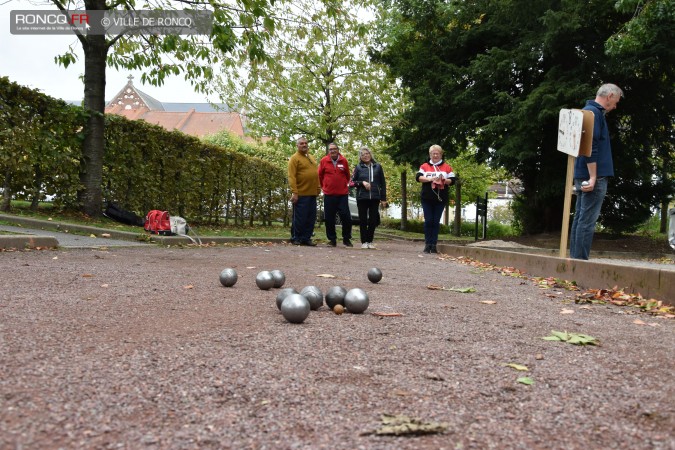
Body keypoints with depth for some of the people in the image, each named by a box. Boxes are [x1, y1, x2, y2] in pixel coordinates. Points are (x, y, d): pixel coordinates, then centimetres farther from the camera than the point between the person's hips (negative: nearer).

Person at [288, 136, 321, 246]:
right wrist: (294, 192, -20)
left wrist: (318, 189, 14)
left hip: (312, 194, 7)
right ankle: (295, 238, 8)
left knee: (311, 218, 9)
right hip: (301, 194, -7)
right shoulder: (295, 158, -6)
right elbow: (291, 177, -13)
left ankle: (306, 238, 17)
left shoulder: (312, 158, 18)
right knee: (299, 218, -3)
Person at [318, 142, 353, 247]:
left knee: (346, 217, -2)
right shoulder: (324, 161, 0)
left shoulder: (344, 161, 1)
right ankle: (332, 239, 14)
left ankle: (346, 239, 11)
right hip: (328, 194, 0)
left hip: (343, 194, 0)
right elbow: (320, 175, 12)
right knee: (329, 219, 3)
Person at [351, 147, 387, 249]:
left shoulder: (378, 166, 8)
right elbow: (352, 182, 7)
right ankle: (364, 242, 7)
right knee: (363, 220, 1)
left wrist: (383, 199, 4)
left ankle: (370, 241, 11)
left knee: (373, 220, 2)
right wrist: (362, 183, -11)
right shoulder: (358, 167, 6)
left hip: (375, 198, 1)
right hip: (362, 198, 0)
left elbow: (383, 183, 9)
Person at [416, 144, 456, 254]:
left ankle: (434, 245, 6)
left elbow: (452, 180, 4)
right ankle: (427, 244, 5)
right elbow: (418, 177, -4)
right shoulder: (424, 166, 9)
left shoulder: (447, 167, 9)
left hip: (441, 199, 0)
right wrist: (430, 179, -17)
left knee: (436, 222, 3)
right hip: (427, 198, 0)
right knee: (428, 221, -1)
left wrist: (444, 180, -15)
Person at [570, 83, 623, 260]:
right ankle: (581, 260, -9)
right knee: (587, 221, -9)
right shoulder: (594, 113, -12)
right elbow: (591, 147, -20)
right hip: (594, 176, -10)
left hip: (583, 176, 10)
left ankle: (575, 259, 14)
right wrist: (593, 177, -22)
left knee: (580, 219, 10)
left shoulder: (589, 111, 20)